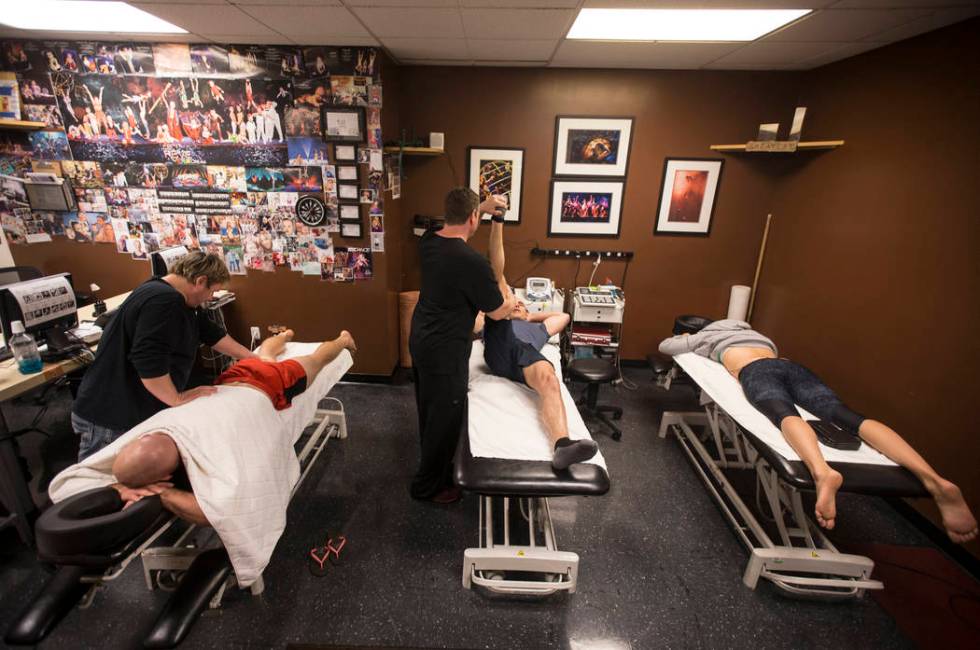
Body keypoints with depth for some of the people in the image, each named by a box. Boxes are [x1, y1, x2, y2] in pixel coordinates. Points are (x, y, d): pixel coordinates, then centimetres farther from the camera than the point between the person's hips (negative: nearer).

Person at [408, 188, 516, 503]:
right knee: (445, 418, 9)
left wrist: (483, 206, 21)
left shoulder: (427, 241, -2)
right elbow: (498, 312, -12)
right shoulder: (473, 262, -26)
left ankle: (435, 466, 46)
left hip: (420, 340, 9)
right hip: (445, 350, -9)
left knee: (429, 411, 24)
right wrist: (512, 300, 9)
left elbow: (452, 224, 24)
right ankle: (428, 485, 27)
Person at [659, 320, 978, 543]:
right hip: (792, 366, 5)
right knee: (848, 416, -18)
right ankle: (934, 480, -40)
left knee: (786, 414, -34)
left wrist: (685, 339, 58)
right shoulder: (754, 333, 44)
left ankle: (822, 472, -65)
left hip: (756, 372, -5)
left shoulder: (706, 335, 30)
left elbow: (665, 346, 37)